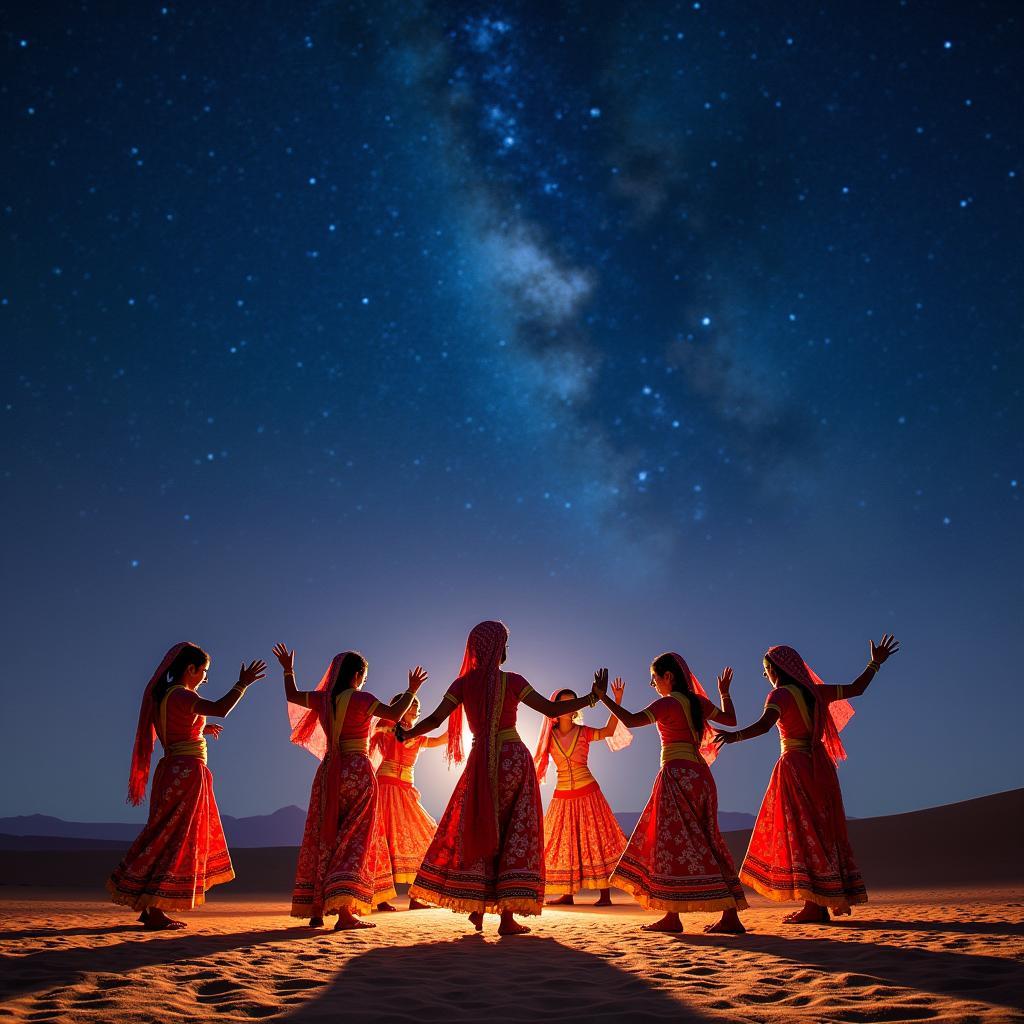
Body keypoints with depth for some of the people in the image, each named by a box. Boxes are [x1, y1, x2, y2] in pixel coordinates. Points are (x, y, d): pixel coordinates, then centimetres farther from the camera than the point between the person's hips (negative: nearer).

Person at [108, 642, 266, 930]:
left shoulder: (161, 695, 14)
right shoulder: (181, 695, -14)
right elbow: (220, 709, -29)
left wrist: (200, 730, 24)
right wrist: (243, 683, -19)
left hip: (170, 770, 10)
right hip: (187, 771, -9)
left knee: (165, 838, 15)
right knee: (176, 840, -4)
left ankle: (148, 907, 19)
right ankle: (154, 910, -1)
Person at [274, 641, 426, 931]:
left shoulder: (322, 698, 6)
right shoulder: (361, 699, -10)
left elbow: (292, 695, 23)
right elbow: (395, 714, -13)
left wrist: (288, 670, 36)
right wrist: (411, 690, -1)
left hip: (329, 771, 6)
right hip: (357, 771, -6)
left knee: (323, 838, 11)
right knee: (354, 839, -4)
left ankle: (316, 911, 15)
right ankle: (344, 911, -14)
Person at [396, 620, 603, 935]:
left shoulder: (462, 684, -1)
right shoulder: (512, 681, -7)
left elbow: (434, 720, -3)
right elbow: (552, 710, -6)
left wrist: (406, 734, 14)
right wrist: (591, 698, 2)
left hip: (480, 764, 2)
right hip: (514, 760, -2)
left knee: (478, 832, 15)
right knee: (515, 834, 4)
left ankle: (478, 908, 15)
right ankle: (507, 917, 3)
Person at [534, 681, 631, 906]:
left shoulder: (584, 732, -5)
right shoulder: (550, 736, 2)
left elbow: (608, 731, -20)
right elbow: (540, 761, 13)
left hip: (587, 792, -3)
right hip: (562, 795, 3)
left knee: (595, 840, -2)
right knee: (564, 843, 7)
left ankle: (605, 894, 2)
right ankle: (567, 894, 18)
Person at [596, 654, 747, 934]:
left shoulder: (667, 704, -9)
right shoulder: (698, 702, 12)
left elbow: (630, 720, -19)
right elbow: (730, 719, 23)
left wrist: (603, 697, -13)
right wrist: (725, 692, 35)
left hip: (677, 774, -8)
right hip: (700, 774, 8)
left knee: (674, 843, -5)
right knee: (704, 842, 10)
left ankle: (673, 917, -4)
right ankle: (729, 915, 9)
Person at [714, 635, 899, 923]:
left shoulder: (780, 695, -9)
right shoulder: (815, 691, 10)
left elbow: (764, 724, -28)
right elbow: (856, 688, 19)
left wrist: (734, 736, -40)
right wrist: (875, 663, 31)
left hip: (795, 767, -7)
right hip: (819, 766, 7)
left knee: (802, 834, -5)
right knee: (822, 832, 10)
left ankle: (813, 906, -7)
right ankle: (822, 904, 14)